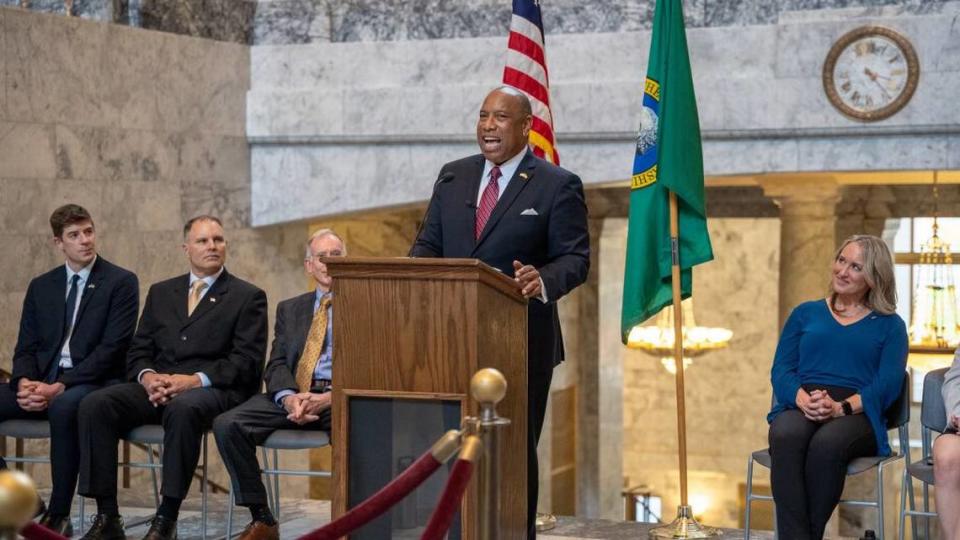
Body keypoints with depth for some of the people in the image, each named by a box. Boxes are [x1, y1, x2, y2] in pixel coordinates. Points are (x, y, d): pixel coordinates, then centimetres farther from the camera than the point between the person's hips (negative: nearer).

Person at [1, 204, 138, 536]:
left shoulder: (121, 283, 0)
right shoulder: (41, 286, 16)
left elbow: (111, 348, -10)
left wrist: (60, 386, -20)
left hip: (93, 382, -5)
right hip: (42, 383, 5)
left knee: (64, 407, -39)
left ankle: (58, 517, -28)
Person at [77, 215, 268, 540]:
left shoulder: (248, 297, 7)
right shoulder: (161, 293, 21)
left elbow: (247, 362, -3)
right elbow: (138, 351, 17)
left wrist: (196, 380, -17)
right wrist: (148, 377, -7)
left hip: (212, 391, -4)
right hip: (157, 388, 5)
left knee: (183, 408, -40)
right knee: (94, 404, -22)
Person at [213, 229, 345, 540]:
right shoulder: (290, 309, 23)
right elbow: (276, 364, 12)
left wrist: (332, 398, -16)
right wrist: (289, 398, -11)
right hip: (293, 395, 4)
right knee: (227, 425, -21)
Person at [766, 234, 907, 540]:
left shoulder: (890, 325, 17)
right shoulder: (806, 313, 23)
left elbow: (887, 384, 2)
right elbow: (781, 369, 11)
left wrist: (841, 407, -16)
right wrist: (803, 399, -12)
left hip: (857, 415, -1)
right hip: (799, 408, 2)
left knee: (827, 443, -39)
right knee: (785, 436, -37)